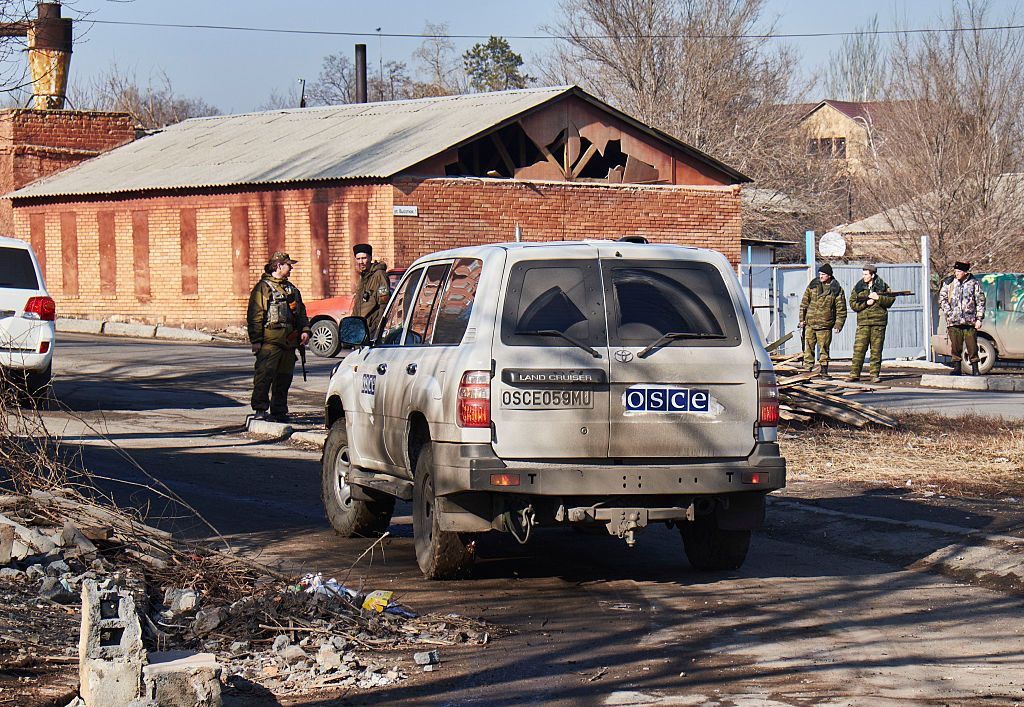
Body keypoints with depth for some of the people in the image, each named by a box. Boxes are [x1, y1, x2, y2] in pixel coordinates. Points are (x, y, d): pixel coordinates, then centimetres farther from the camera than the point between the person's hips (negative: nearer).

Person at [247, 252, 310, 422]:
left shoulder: (292, 289, 22)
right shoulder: (263, 288, -2)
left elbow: (301, 312, 28)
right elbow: (255, 316, -7)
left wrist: (305, 330, 10)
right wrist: (256, 340, -13)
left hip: (289, 341, 7)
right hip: (270, 341, -7)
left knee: (284, 377, 9)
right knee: (265, 375, -13)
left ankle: (279, 411, 15)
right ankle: (260, 410, -12)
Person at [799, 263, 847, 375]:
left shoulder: (837, 290, -1)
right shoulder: (813, 286, 8)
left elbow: (841, 309, 1)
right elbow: (804, 302, 12)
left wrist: (838, 325, -6)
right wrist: (802, 319, 6)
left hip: (825, 325, -2)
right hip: (810, 324, 3)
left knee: (824, 349, 3)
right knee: (808, 348, 2)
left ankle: (824, 371, 11)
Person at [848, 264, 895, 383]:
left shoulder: (882, 286, 6)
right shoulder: (858, 287, 7)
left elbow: (891, 300, 2)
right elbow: (852, 304, 2)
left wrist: (878, 298, -12)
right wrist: (866, 303, -12)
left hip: (879, 321, 0)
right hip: (863, 322, 0)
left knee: (876, 350, 2)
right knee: (859, 348, -7)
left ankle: (875, 374, 8)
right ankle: (854, 374, -5)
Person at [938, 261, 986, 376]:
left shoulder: (974, 283, 3)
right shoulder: (949, 283, 8)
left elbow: (980, 301, 5)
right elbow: (942, 298, 9)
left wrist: (979, 318, -1)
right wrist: (948, 313, -4)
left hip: (970, 321, -2)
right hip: (953, 321, 2)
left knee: (972, 346, -2)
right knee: (955, 346, 2)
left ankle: (975, 369, 4)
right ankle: (956, 368, 10)